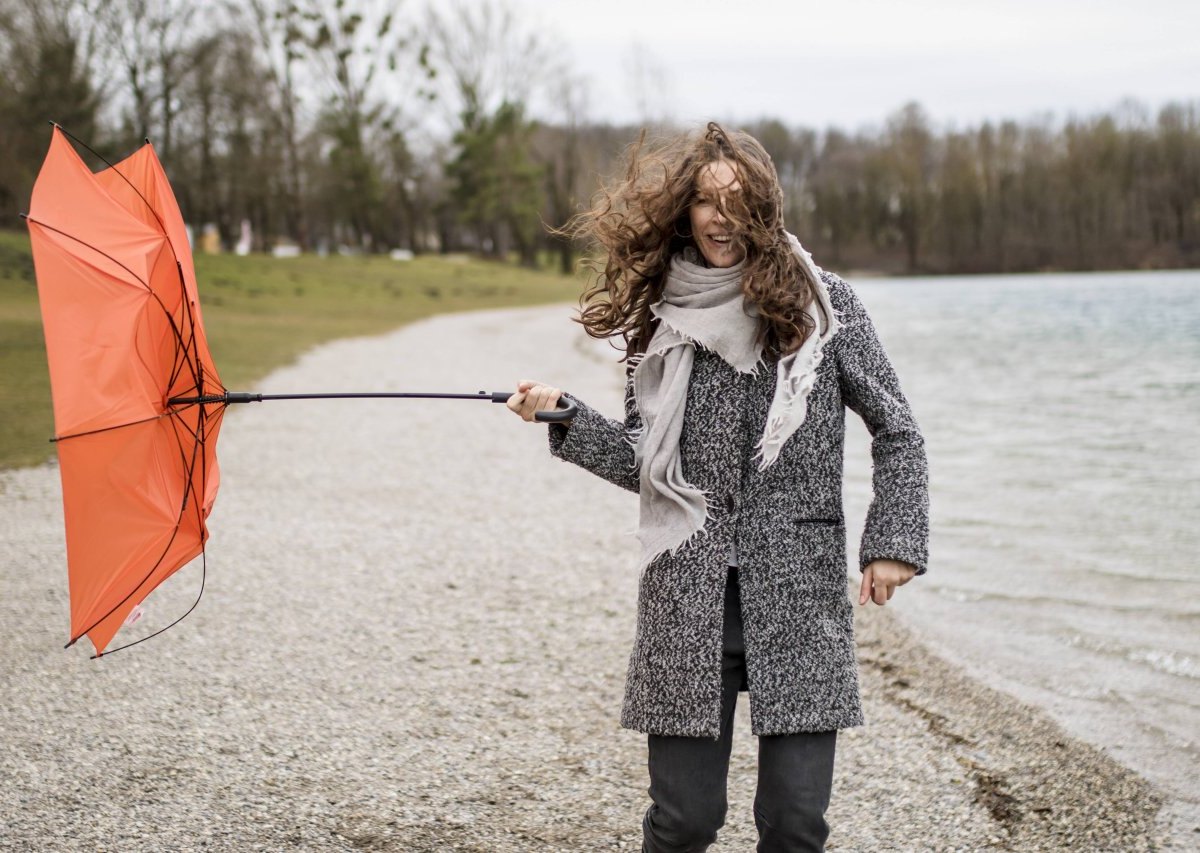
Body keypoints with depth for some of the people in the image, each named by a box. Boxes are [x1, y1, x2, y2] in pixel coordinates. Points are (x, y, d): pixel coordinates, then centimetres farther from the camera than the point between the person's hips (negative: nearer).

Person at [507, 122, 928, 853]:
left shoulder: (823, 307, 0)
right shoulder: (660, 319, 7)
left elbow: (896, 430, 6)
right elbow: (644, 462, 10)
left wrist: (894, 543, -2)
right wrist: (566, 419, -3)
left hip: (801, 602, -1)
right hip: (687, 603, 1)